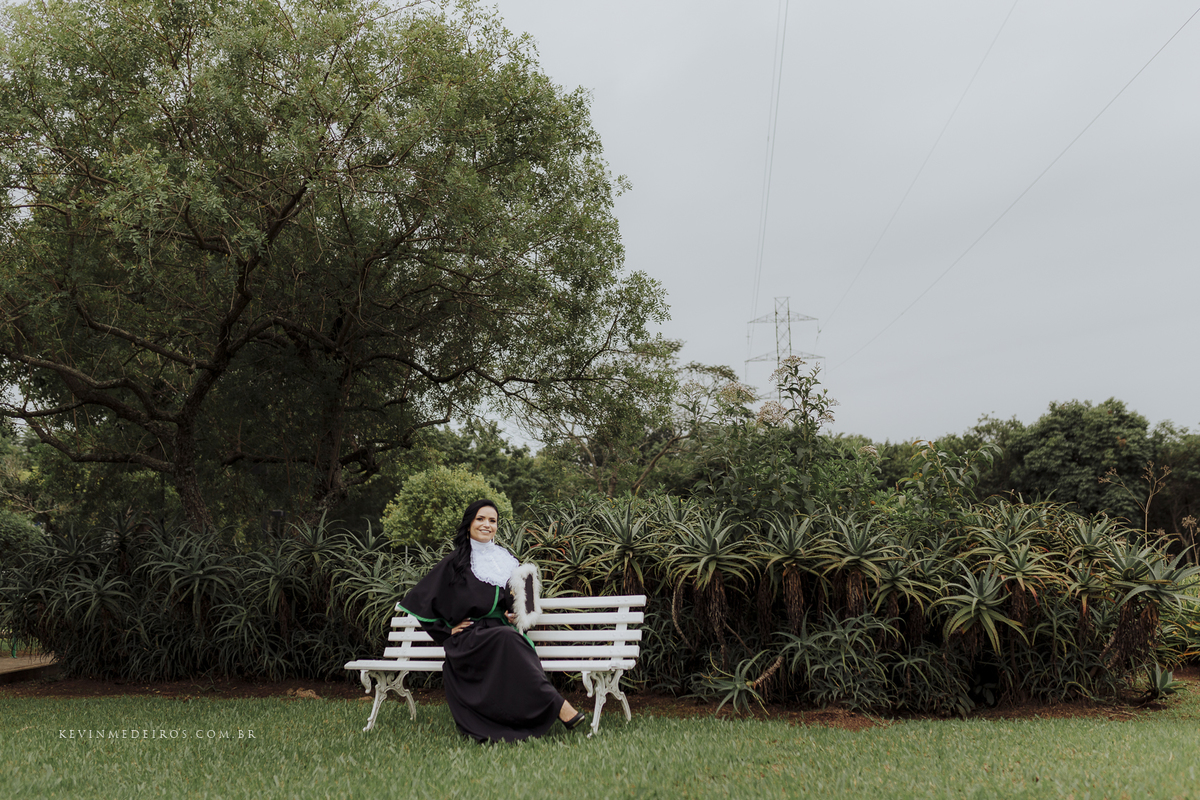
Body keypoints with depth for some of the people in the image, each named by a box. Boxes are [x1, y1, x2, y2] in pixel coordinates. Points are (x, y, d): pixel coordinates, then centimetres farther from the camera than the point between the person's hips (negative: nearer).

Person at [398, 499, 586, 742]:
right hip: (467, 640, -4)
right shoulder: (456, 562, 4)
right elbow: (420, 600, 8)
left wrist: (516, 613, 6)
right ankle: (557, 705, -39)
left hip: (501, 634, 4)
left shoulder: (506, 560, 16)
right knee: (506, 638, -37)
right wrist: (448, 630, 3)